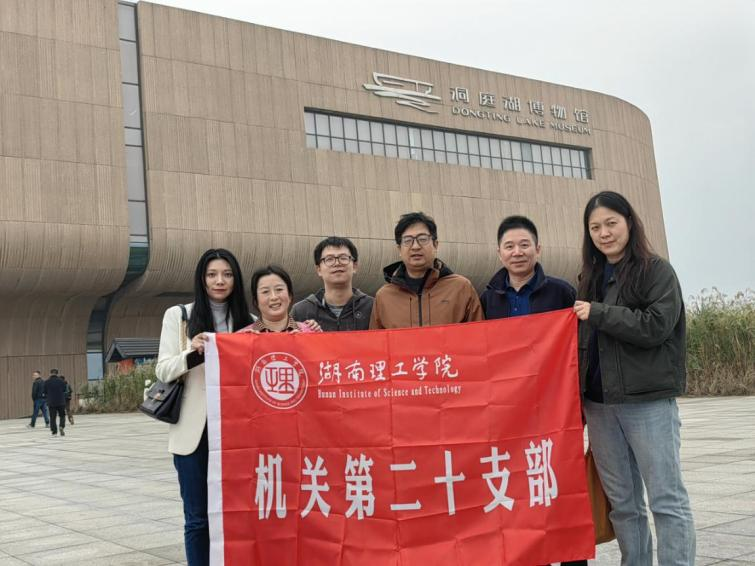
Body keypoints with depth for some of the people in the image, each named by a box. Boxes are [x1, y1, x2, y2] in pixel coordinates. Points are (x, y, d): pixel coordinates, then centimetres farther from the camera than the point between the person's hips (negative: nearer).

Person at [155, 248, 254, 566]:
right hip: (194, 431, -1)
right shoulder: (179, 315, 4)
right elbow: (164, 372, -2)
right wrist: (193, 353, -20)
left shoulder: (247, 321, 9)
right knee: (198, 517, 4)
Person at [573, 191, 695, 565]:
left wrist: (598, 313, -14)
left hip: (648, 400, -6)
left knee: (666, 499, -2)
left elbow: (657, 325, -16)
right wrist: (579, 398, 12)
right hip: (599, 403, 6)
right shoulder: (590, 278, 15)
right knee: (622, 502, 10)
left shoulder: (657, 270, -2)